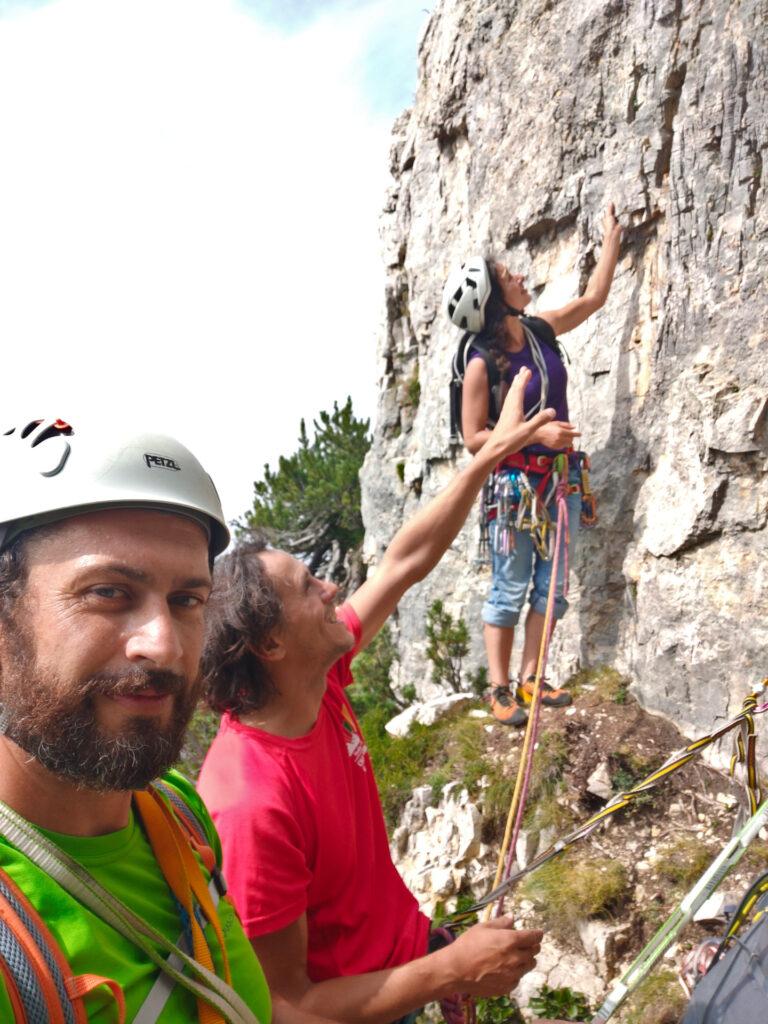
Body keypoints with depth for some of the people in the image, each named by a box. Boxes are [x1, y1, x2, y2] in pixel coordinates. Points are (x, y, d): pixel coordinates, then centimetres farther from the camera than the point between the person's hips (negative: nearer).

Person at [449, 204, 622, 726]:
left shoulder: (541, 329, 2)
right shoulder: (482, 365, -16)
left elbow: (594, 297, 18)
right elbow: (474, 438, -14)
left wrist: (612, 239, 23)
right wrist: (536, 434, -21)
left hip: (560, 477, 7)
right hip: (514, 485, -7)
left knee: (552, 587, 9)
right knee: (510, 591, 1)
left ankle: (529, 679, 21)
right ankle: (500, 689, 13)